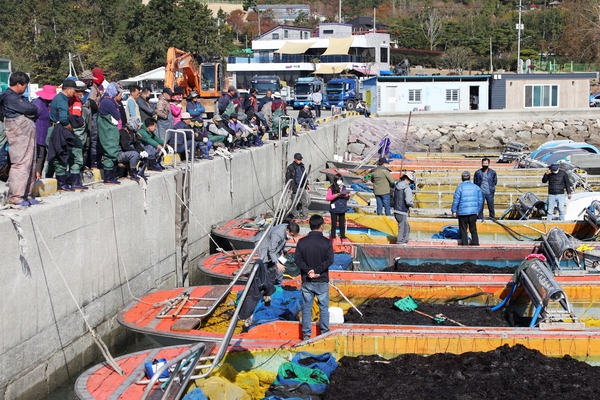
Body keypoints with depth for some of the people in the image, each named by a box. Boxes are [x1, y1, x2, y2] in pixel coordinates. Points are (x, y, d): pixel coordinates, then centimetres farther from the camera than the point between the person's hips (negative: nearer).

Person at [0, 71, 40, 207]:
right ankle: (15, 196, -8)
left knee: (30, 164, 11)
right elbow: (29, 109, -20)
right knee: (21, 164, -11)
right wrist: (34, 110, 0)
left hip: (27, 133, 10)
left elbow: (34, 111, 18)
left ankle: (26, 194, 17)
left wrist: (31, 112, -2)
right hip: (19, 134, -10)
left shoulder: (17, 97, 20)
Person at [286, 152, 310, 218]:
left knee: (305, 202, 4)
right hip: (295, 188, -6)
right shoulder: (290, 167, -9)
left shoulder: (302, 166, 11)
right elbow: (288, 178, -8)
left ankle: (305, 215, 12)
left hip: (303, 187, 6)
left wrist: (307, 184, 21)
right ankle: (295, 215, 11)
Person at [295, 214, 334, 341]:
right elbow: (329, 260, -15)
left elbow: (297, 259, -8)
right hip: (322, 281, -1)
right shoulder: (326, 242, -10)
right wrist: (317, 271, -15)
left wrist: (308, 270, -13)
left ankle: (306, 334, 12)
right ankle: (324, 332, 17)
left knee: (306, 308, 9)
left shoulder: (302, 242, -4)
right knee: (324, 308, 12)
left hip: (307, 281, 1)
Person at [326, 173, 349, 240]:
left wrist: (348, 196, -10)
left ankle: (342, 236, 19)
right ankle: (333, 236, 16)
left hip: (342, 209, 3)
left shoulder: (344, 188, 4)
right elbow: (327, 198, -16)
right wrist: (336, 195, -25)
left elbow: (346, 198, 14)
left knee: (342, 224, 10)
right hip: (334, 209, -3)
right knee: (334, 224, 5)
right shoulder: (331, 189, -8)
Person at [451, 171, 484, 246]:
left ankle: (464, 243, 5)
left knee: (463, 230, 6)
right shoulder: (476, 187, 5)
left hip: (462, 212, -3)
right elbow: (480, 200, 9)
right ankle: (475, 243, 13)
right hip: (473, 212, 3)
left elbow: (456, 200, -7)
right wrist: (478, 210, 19)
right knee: (473, 229, 14)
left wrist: (454, 211, 2)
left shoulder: (460, 187, -7)